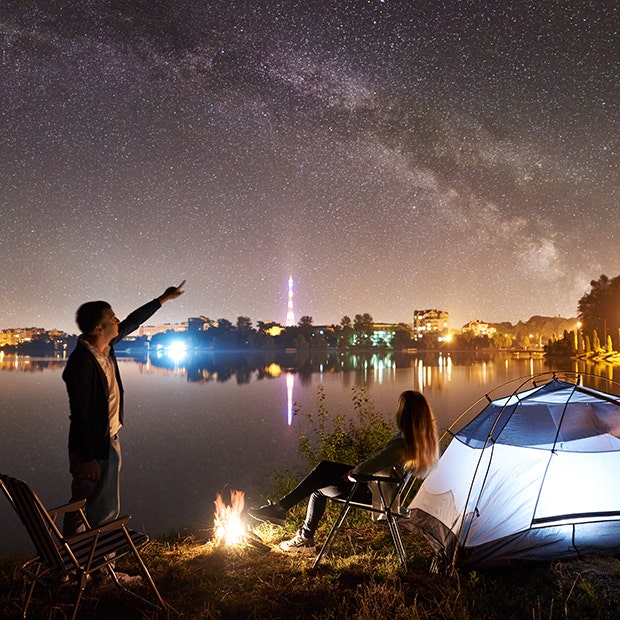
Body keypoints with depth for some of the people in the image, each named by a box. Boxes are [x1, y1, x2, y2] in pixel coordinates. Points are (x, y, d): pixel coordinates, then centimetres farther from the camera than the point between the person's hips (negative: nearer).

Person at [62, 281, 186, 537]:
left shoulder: (104, 346, -2)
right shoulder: (82, 362, -26)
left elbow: (131, 323, 15)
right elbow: (79, 415, -24)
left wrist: (163, 299, 21)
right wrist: (88, 458, -21)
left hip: (109, 441, 9)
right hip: (93, 448, -9)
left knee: (109, 508, 22)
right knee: (91, 512, 3)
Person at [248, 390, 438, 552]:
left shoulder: (402, 444, -29)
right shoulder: (426, 438, -1)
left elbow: (369, 467, -28)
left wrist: (350, 474, -7)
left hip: (375, 493, -9)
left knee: (318, 486, 0)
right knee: (324, 467, 6)